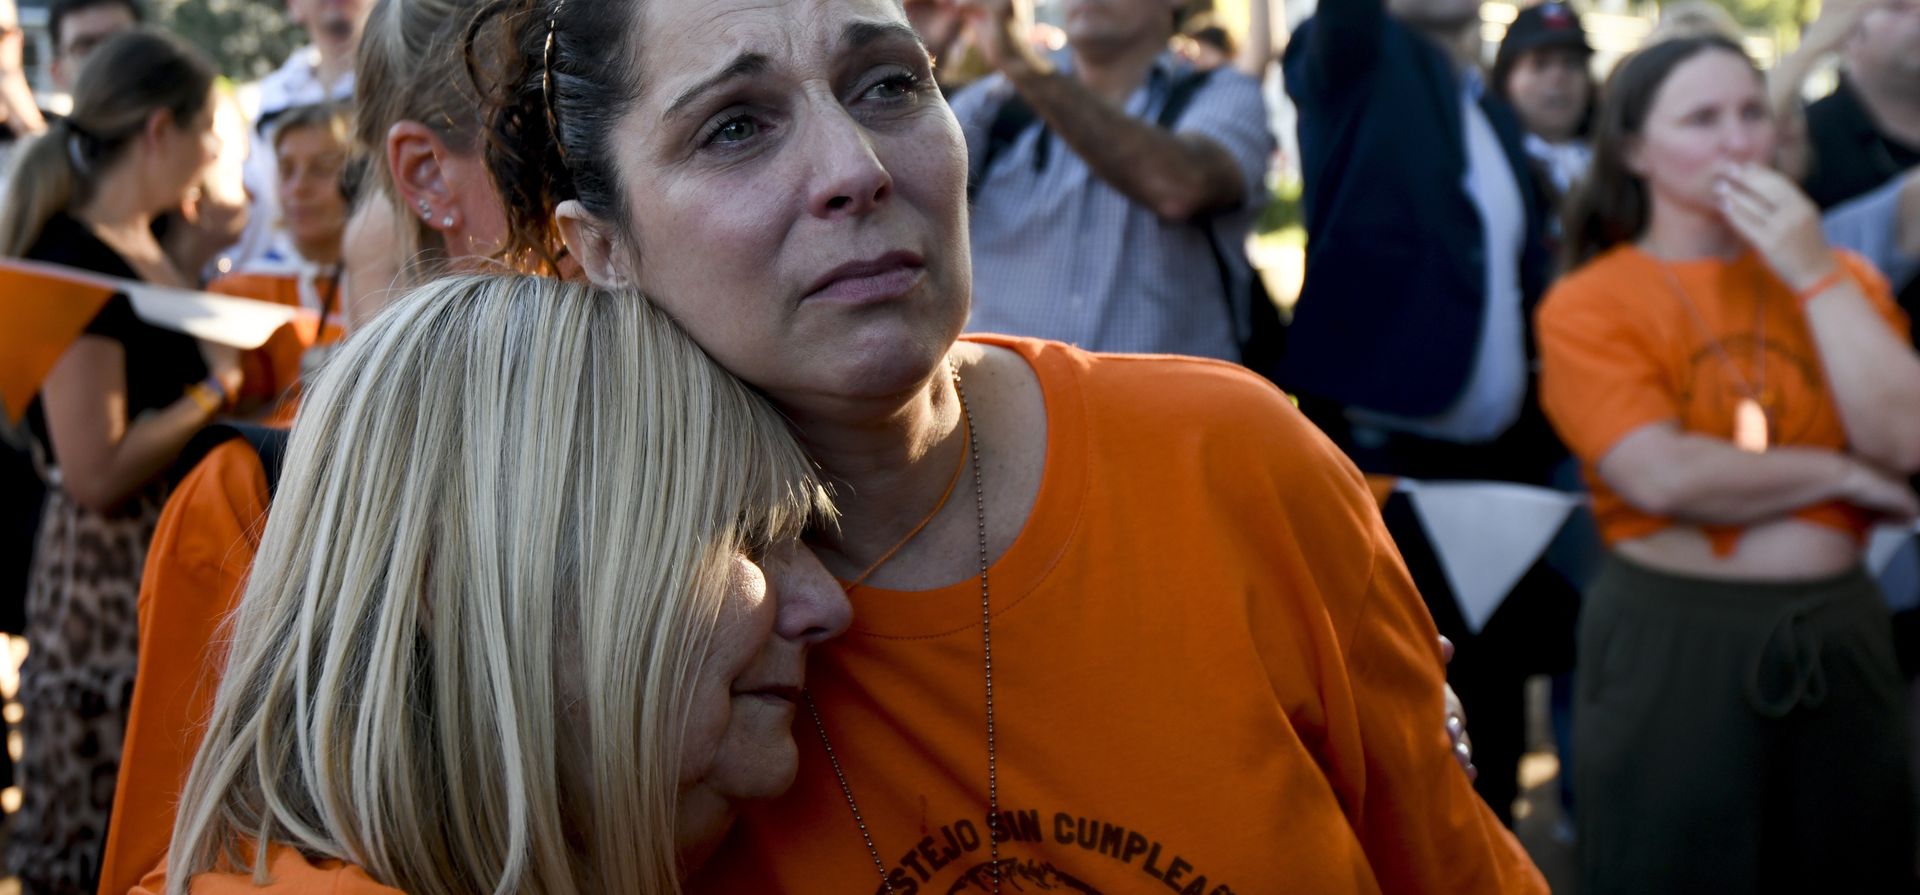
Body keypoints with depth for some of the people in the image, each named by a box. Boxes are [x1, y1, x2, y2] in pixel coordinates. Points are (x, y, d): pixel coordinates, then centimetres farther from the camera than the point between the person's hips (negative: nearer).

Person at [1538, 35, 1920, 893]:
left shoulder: (1836, 276, 7)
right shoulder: (1588, 306, -6)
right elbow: (1663, 477, -20)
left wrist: (1815, 276, -10)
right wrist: (1842, 475, -8)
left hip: (1841, 637, 4)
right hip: (1671, 648, -4)